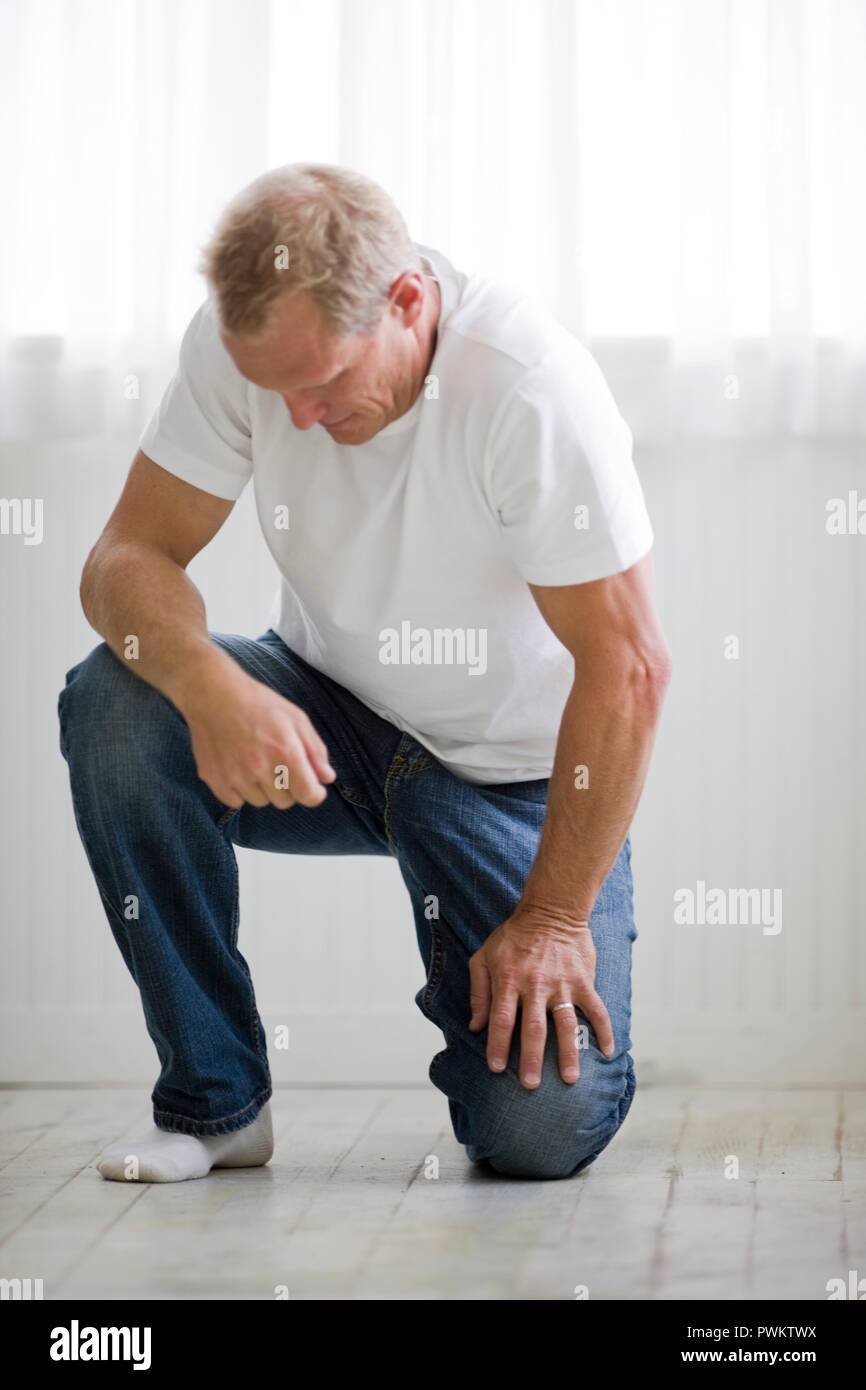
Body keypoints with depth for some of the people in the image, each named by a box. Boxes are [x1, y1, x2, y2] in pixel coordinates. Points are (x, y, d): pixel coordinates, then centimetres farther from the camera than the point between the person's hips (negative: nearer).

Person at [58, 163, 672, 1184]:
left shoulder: (532, 387, -28)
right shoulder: (241, 342, -15)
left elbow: (627, 668, -24)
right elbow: (129, 555, -14)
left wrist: (554, 917, -22)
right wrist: (207, 682, -36)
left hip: (514, 773, -4)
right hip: (325, 722, 4)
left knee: (540, 1127, -21)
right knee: (115, 707, -27)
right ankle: (213, 1100, -12)